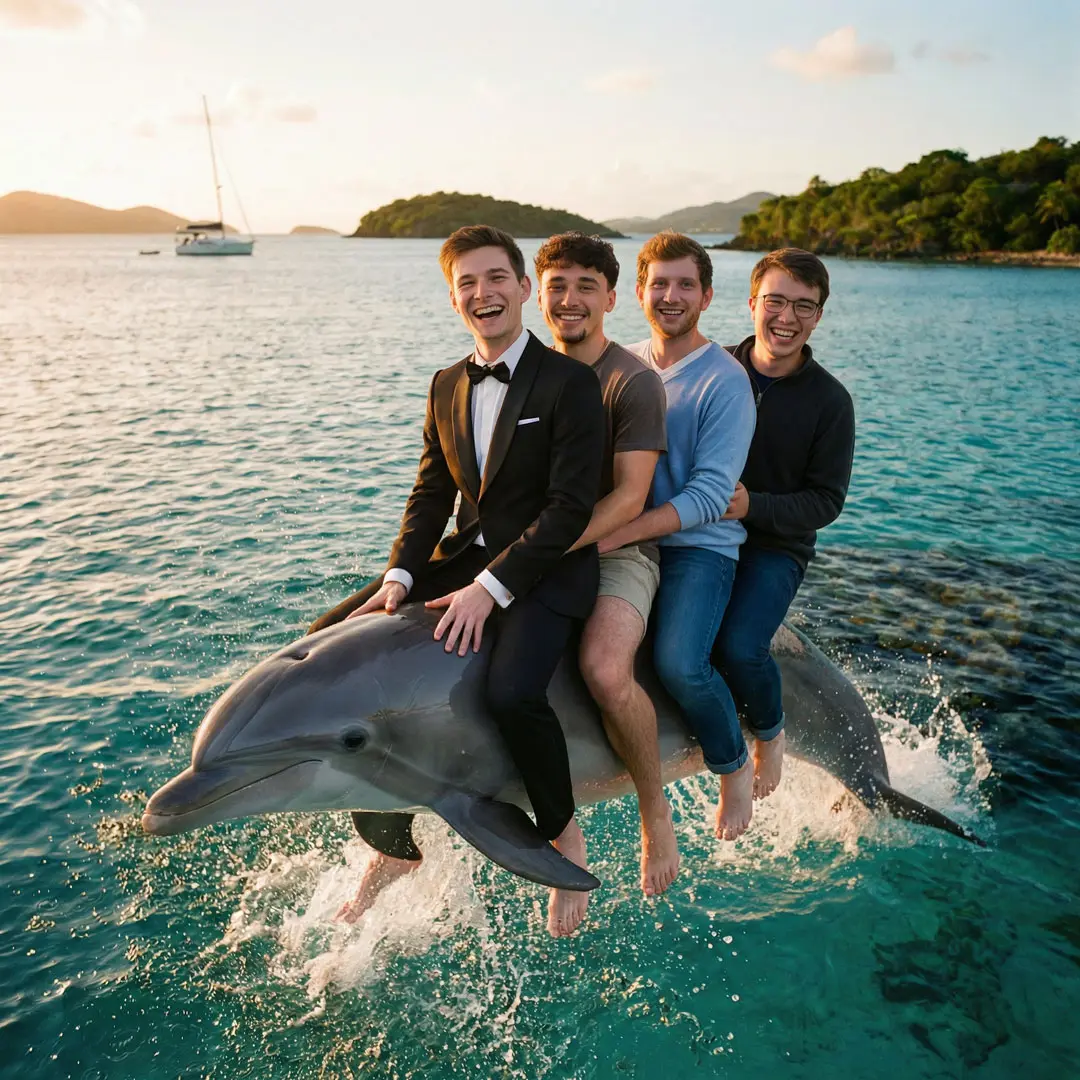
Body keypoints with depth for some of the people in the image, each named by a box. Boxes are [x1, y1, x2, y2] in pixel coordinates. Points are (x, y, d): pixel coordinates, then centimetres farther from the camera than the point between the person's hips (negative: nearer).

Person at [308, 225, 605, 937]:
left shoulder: (570, 382, -9)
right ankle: (396, 844, 11)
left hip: (546, 567, -6)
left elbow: (571, 507, -15)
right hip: (463, 560, 7)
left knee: (512, 690, -34)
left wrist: (489, 587, -22)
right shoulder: (447, 386, 13)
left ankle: (564, 833, 1)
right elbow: (431, 494, 10)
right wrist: (400, 577, -6)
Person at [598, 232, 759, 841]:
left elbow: (709, 497, -15)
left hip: (697, 546, -5)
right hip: (620, 540, 5)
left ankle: (735, 761, 6)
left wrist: (614, 535, -24)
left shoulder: (725, 380, -7)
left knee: (678, 662, -27)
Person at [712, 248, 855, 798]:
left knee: (738, 647, -26)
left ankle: (770, 731, 10)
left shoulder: (829, 400, -2)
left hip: (776, 548, -2)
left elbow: (826, 501, -2)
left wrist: (753, 505, -19)